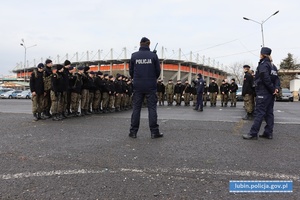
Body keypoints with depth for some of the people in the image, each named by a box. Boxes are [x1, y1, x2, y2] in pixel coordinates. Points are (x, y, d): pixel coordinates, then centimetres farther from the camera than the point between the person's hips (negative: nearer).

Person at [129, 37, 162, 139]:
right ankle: (154, 132, 5)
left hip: (137, 86, 2)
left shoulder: (134, 56, 2)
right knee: (152, 108, 3)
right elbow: (158, 71, 1)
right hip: (151, 86, -1)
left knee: (136, 108, 7)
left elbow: (131, 71, 6)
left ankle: (133, 131, 11)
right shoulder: (153, 55, -2)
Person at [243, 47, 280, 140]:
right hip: (271, 94, 9)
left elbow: (266, 79, -20)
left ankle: (253, 134, -7)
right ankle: (269, 133, 13)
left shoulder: (263, 64, -10)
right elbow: (277, 78, 10)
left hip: (263, 93, -9)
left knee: (259, 112, -9)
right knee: (269, 113, 10)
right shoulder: (273, 66, 17)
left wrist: (272, 89, -13)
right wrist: (276, 88, -4)